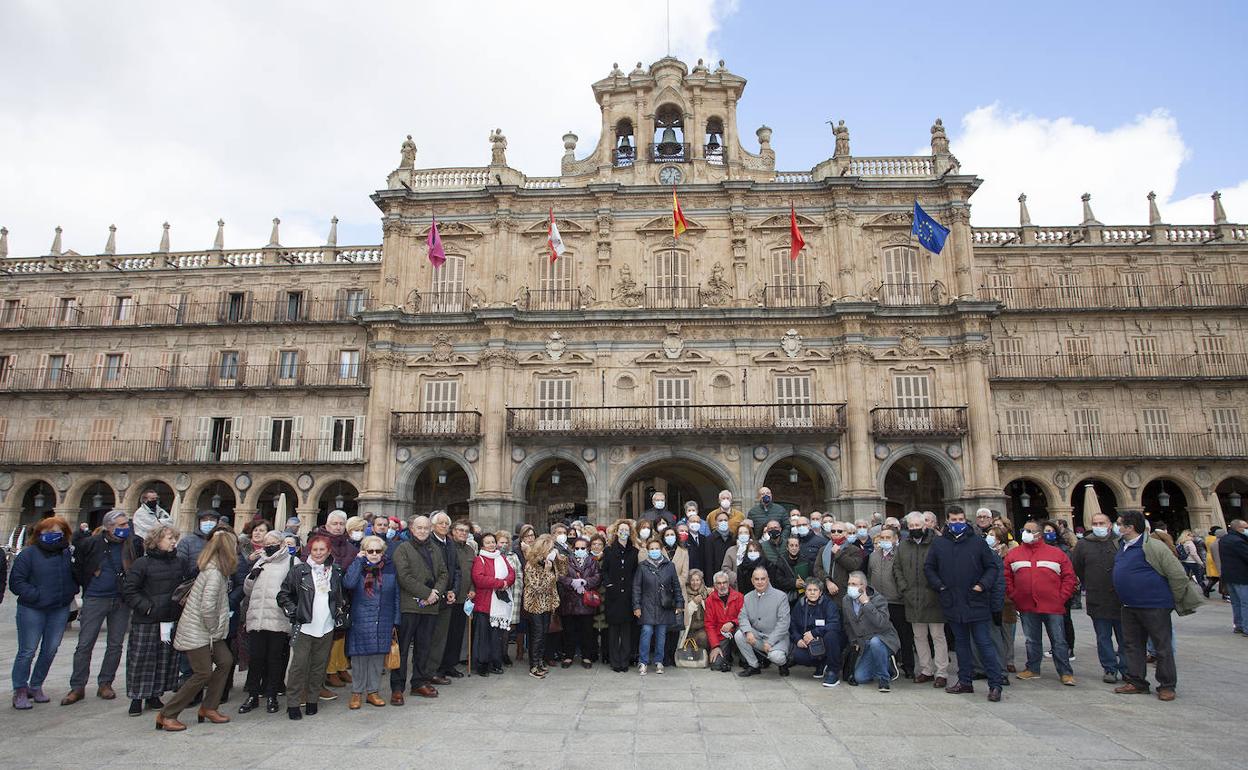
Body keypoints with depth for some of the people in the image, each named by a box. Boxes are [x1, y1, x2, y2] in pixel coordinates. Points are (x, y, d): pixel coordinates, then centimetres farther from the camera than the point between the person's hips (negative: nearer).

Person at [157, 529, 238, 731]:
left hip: (207, 630, 9)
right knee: (203, 672, -5)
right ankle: (166, 715, 7)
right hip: (196, 631, -9)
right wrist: (214, 628, -14)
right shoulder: (215, 572, -24)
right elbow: (207, 606, -28)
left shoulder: (216, 569, 6)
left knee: (225, 661, 8)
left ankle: (208, 707, 18)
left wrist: (216, 628, 11)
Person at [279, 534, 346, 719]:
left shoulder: (336, 571, 6)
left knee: (319, 666, 9)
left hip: (326, 627, 3)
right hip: (304, 626, -3)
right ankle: (293, 703, 8)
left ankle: (312, 700, 22)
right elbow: (283, 594, 3)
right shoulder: (299, 570, -4)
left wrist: (340, 613, 11)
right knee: (299, 665, -2)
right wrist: (292, 612, -7)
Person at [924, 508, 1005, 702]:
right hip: (953, 604, 3)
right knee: (961, 642, 14)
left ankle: (995, 684, 5)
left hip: (976, 603, -3)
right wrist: (938, 585, -1)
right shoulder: (939, 544, 5)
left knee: (983, 642, -2)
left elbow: (992, 567, 2)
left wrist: (983, 585, -11)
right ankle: (965, 681, 23)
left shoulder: (978, 542, -1)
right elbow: (928, 567, 11)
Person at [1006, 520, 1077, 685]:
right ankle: (1033, 669, 25)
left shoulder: (1057, 553, 0)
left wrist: (1061, 597, -4)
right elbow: (1006, 577, 9)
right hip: (1026, 607, 3)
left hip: (1052, 607, -2)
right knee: (1032, 640, 13)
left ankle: (1066, 673, 13)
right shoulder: (1013, 554, 5)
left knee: (1059, 641, 4)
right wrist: (1014, 596, 2)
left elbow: (1069, 577, 2)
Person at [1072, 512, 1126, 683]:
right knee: (1103, 637, 7)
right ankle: (1109, 669, 17)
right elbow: (1075, 568, 12)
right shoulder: (1083, 544, 2)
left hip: (1121, 599, -1)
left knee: (1124, 636, 9)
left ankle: (1126, 669, 19)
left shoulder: (1120, 542, -3)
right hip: (1097, 601, 1)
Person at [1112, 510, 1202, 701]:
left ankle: (1167, 686, 16)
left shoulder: (1153, 547, -18)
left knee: (1163, 647, 5)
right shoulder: (1122, 545, 7)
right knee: (1132, 644, 13)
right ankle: (1136, 681, 23)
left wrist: (1173, 601, -7)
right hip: (1129, 607, 8)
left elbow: (1178, 575, -15)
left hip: (1154, 606, -8)